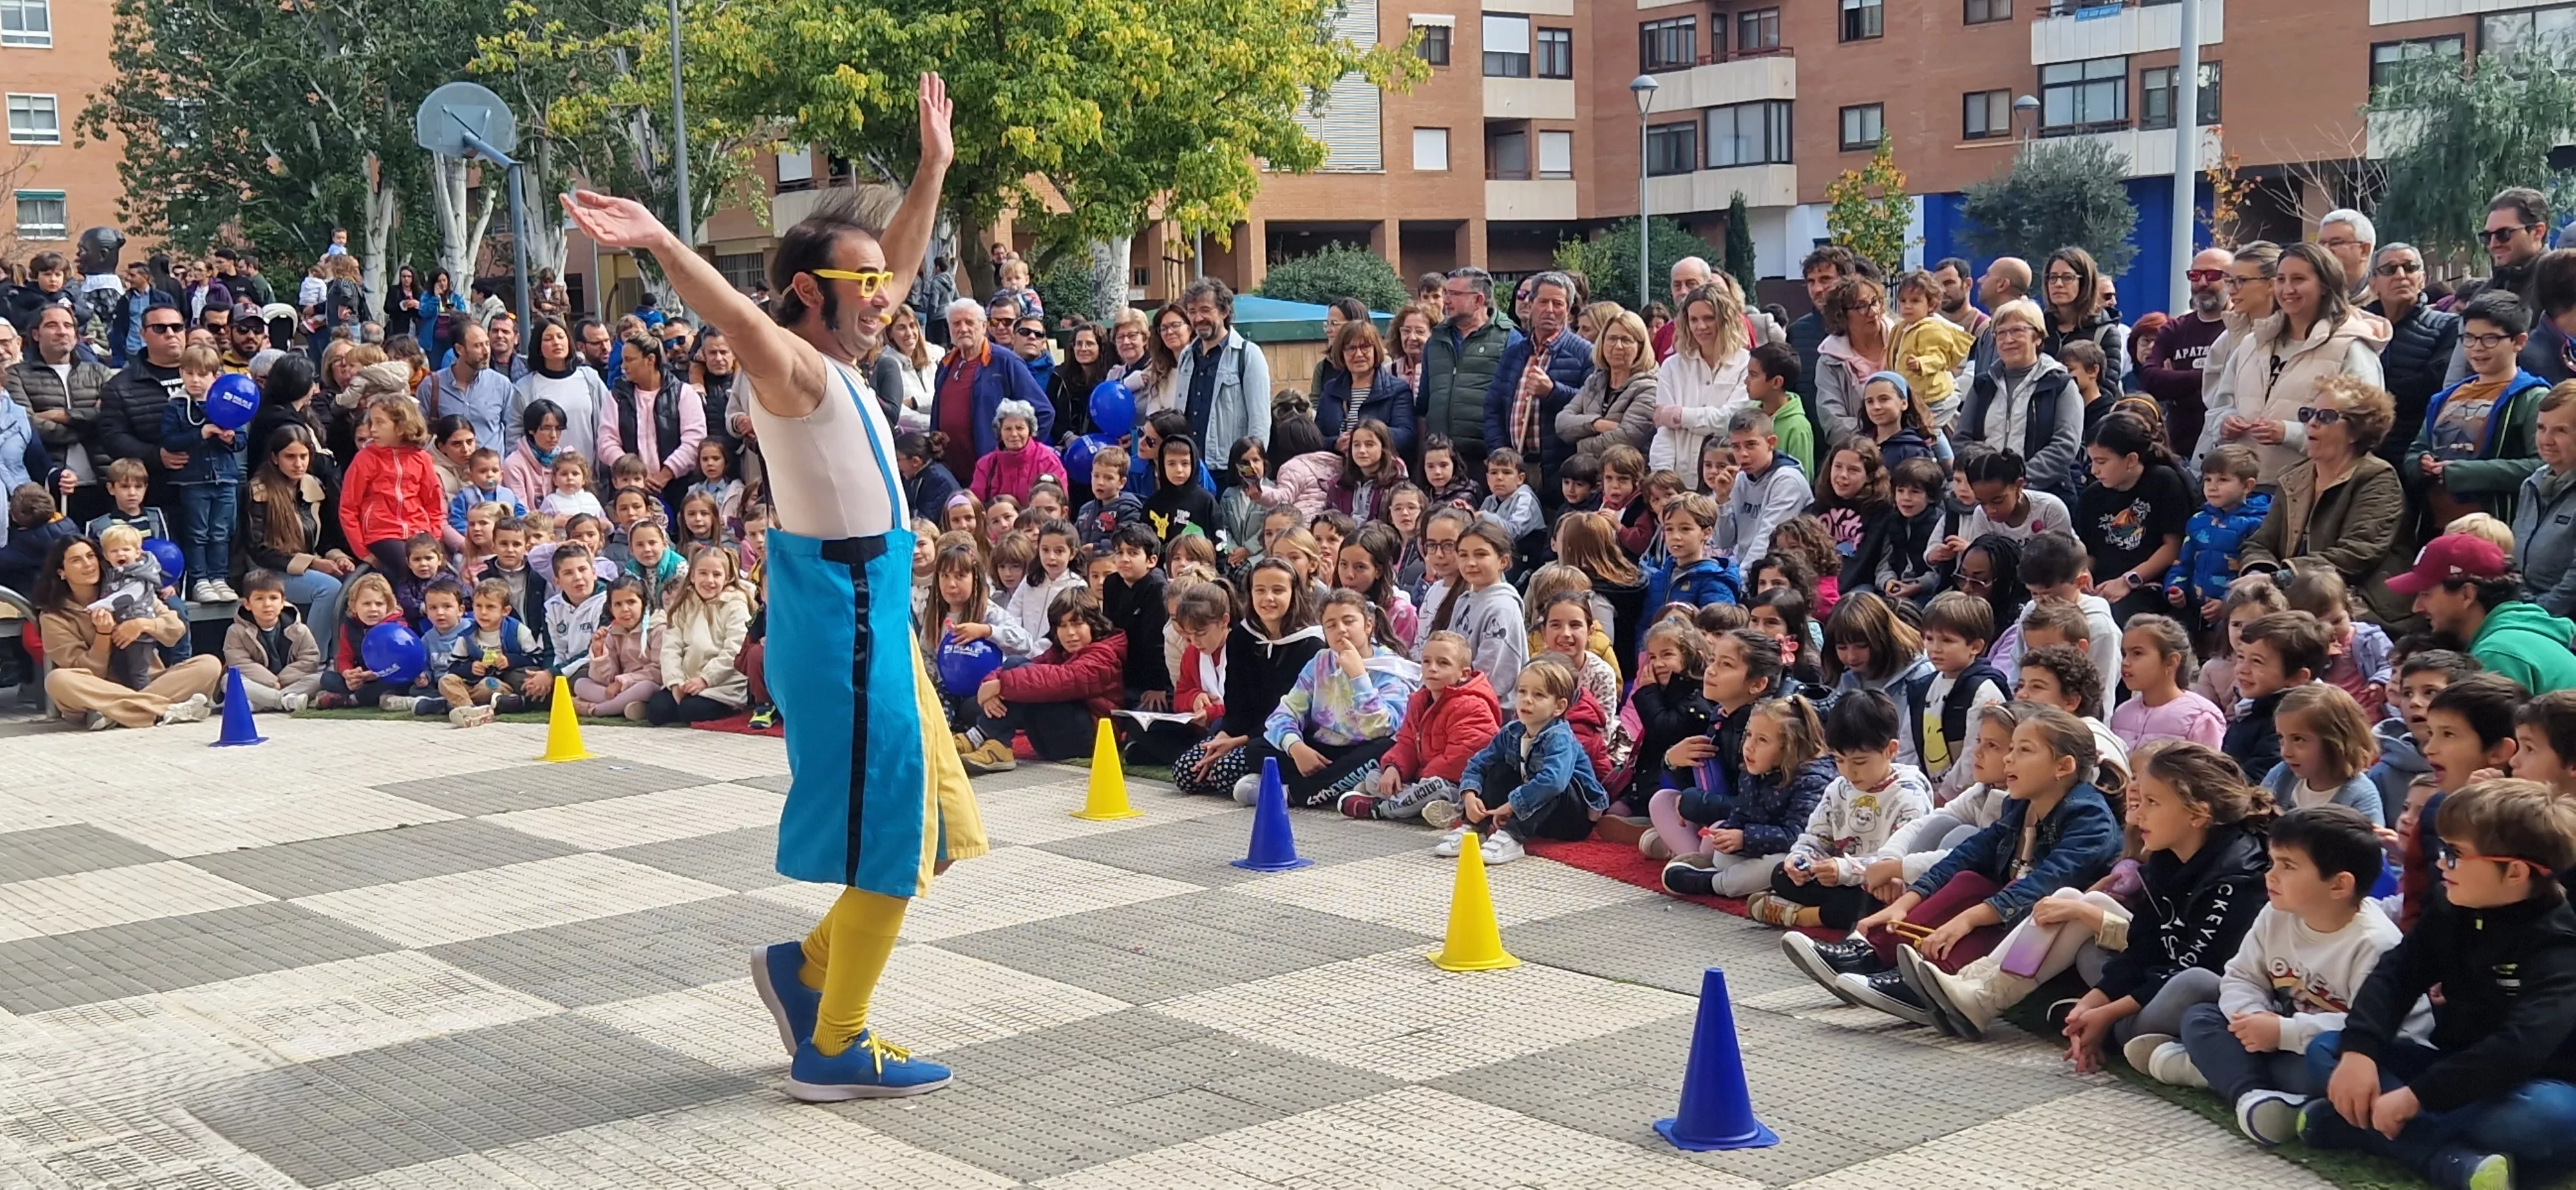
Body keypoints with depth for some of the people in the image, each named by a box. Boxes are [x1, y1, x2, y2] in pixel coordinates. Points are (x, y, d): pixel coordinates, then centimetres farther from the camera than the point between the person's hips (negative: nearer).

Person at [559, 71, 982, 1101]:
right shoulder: (793, 368, -15)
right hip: (844, 616, -10)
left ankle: (808, 967, 25)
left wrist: (933, 166, 26)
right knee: (885, 832, -3)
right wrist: (662, 243, -52)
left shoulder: (836, 362, 11)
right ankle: (835, 1048, 6)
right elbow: (743, 323, -38)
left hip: (870, 611, 10)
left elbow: (901, 265, 25)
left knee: (919, 826, 17)